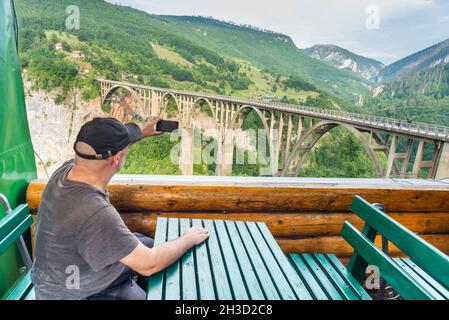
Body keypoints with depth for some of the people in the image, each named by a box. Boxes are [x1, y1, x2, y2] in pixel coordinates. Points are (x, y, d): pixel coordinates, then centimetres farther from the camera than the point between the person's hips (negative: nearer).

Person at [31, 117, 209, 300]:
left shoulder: (67, 168, -16)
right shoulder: (95, 213, -40)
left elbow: (100, 150, 8)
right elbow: (149, 265, -32)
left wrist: (142, 133, 18)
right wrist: (189, 239, -16)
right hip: (84, 293, -8)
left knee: (154, 246, 19)